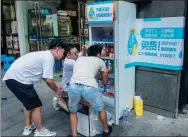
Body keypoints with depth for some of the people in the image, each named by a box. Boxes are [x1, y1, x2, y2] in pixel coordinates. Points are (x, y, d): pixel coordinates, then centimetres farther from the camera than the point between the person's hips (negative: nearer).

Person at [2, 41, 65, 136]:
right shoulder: (49, 57, -13)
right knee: (36, 106, 2)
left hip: (12, 77, 11)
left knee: (29, 103, 25)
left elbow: (45, 77, 22)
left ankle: (28, 127, 39)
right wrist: (57, 90, 4)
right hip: (17, 79, -10)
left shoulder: (44, 55, 18)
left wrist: (56, 87, 21)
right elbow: (48, 80, -15)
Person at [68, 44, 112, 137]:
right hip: (89, 88, -2)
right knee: (101, 109, 28)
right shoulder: (100, 61, 25)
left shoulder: (79, 59, 32)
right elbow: (105, 82, 33)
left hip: (74, 86, 2)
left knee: (73, 112, 31)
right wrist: (106, 73, 54)